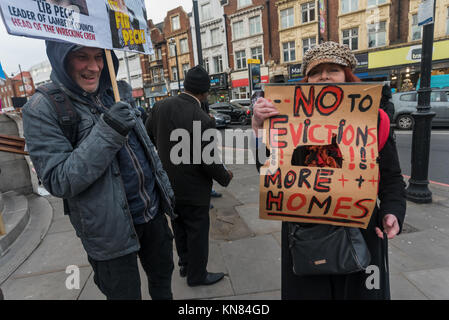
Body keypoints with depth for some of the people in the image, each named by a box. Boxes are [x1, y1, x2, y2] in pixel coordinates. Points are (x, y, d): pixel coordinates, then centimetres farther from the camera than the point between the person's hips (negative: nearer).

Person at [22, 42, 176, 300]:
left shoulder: (114, 93, 6)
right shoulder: (42, 109, -13)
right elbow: (58, 182, -20)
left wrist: (165, 191, 14)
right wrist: (107, 133, -30)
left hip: (153, 212, 6)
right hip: (111, 231, -5)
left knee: (163, 277, 24)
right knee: (126, 293, 14)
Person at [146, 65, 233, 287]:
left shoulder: (159, 107, -6)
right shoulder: (203, 121, -26)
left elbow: (148, 138, 5)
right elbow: (209, 162, -22)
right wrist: (226, 177, -3)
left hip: (168, 184, 7)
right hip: (192, 189, -7)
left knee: (180, 227, 24)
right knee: (197, 232, 13)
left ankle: (185, 263, 45)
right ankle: (197, 275, 33)